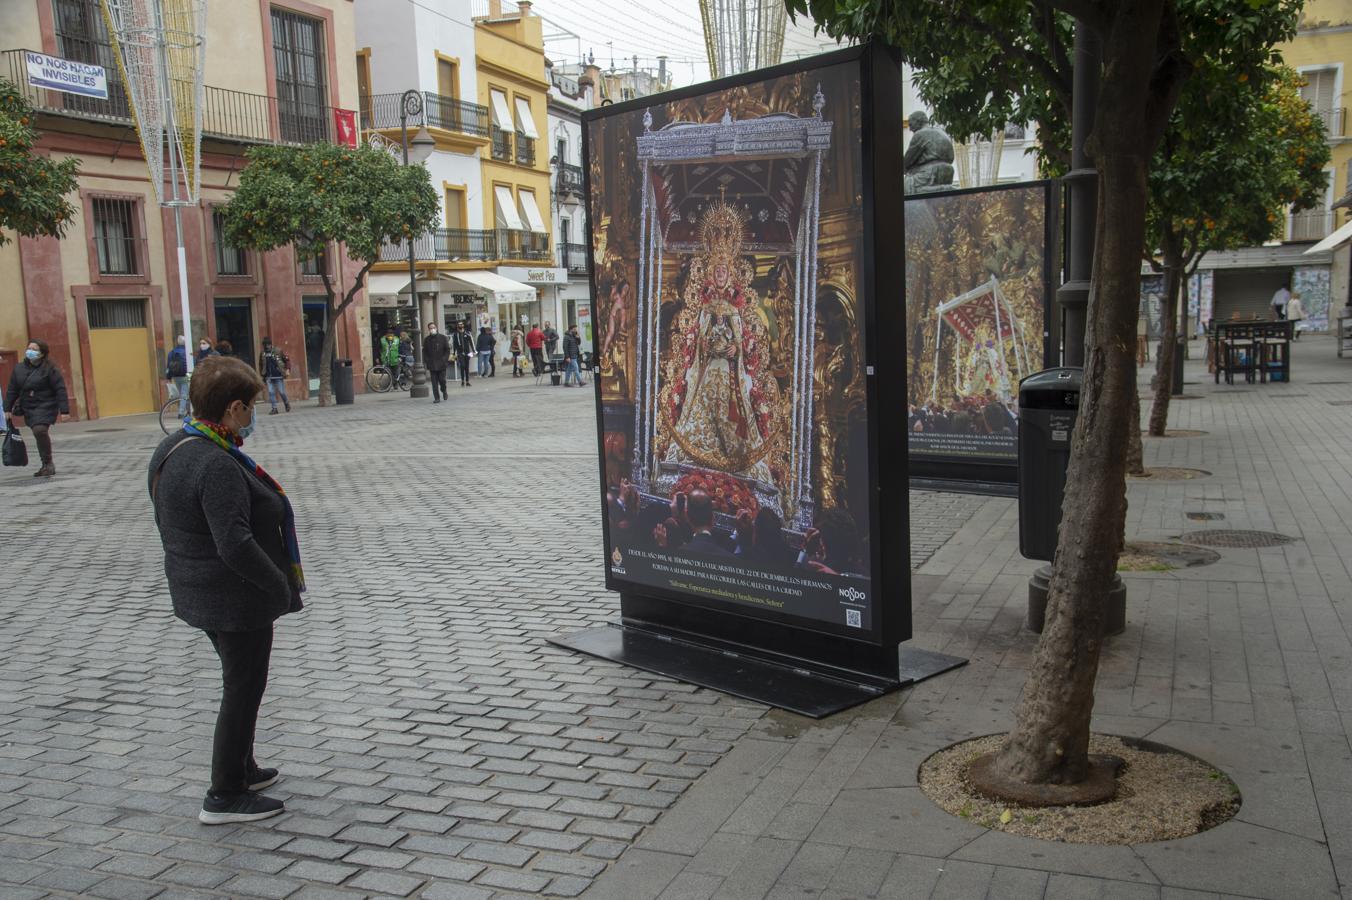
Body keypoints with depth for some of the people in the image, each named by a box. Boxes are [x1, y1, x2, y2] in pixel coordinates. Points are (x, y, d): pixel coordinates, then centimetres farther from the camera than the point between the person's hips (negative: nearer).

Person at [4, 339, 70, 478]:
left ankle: (48, 464, -14)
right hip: (28, 408, 6)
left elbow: (60, 390, -10)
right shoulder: (19, 369, 9)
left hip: (45, 407, -6)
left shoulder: (50, 369, -7)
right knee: (38, 433, 10)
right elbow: (12, 390, 14)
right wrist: (8, 409, 10)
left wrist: (64, 410, -16)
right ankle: (47, 467, 19)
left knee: (40, 430, -25)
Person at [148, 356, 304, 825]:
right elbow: (235, 544, -32)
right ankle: (226, 795, 16)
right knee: (244, 687, 5)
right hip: (236, 598, -10)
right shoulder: (217, 465, -27)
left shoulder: (170, 449, 5)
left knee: (241, 681, 24)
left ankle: (241, 768, 39)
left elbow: (170, 523, 14)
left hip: (198, 591, 10)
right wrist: (282, 585, -19)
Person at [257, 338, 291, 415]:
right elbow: (260, 365, 18)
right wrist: (262, 375, 13)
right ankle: (274, 408, 4)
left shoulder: (278, 351, -4)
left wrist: (287, 369, -12)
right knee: (271, 392, -2)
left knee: (282, 392, 0)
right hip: (269, 377, 3)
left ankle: (287, 404, 26)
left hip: (278, 376, -3)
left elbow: (287, 360, -2)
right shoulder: (262, 354, 7)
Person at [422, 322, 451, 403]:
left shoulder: (442, 338, 3)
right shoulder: (426, 340, 7)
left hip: (441, 363, -1)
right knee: (434, 382, -3)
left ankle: (444, 391, 28)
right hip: (432, 365, 1)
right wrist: (426, 362, -1)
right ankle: (436, 398, 0)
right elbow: (424, 352, 10)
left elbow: (447, 349, 5)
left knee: (442, 380, -2)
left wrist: (445, 359, -6)